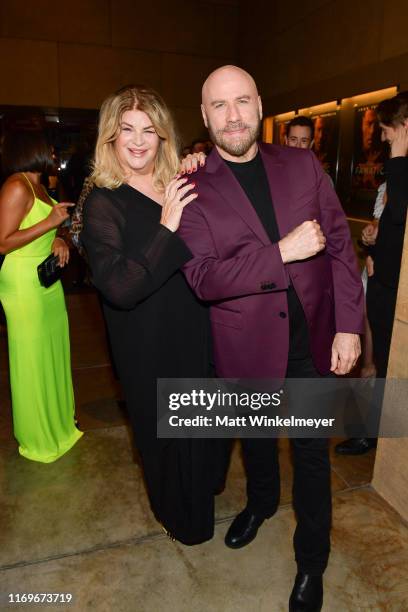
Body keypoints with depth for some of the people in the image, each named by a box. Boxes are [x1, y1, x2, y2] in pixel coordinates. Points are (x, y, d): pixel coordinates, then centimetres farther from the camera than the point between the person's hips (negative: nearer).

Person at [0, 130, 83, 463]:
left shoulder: (37, 185, 13)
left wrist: (57, 240, 0)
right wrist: (50, 223, -19)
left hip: (46, 279, 9)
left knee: (52, 352, 17)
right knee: (32, 359, 3)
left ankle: (55, 419, 35)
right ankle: (38, 437, 21)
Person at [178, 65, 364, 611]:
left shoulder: (302, 165, -1)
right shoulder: (195, 189, -8)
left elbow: (340, 243, -1)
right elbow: (202, 278, -17)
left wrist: (348, 325, -7)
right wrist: (282, 253, -24)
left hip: (312, 339, 1)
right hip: (246, 346, 0)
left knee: (311, 453, 13)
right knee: (256, 438, 24)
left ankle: (312, 562, 38)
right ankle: (261, 501, 57)